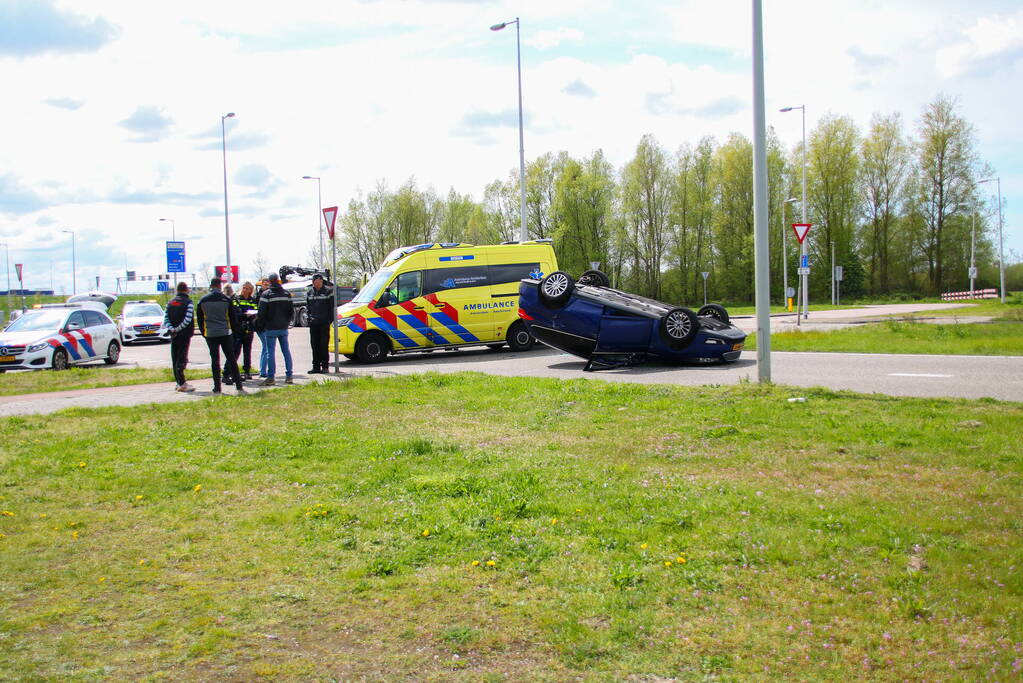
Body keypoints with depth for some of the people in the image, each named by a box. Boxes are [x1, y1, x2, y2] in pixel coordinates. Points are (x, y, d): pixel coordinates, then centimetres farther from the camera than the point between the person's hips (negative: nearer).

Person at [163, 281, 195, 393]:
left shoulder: (170, 302, 11)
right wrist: (178, 329, -11)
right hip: (185, 335, -5)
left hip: (174, 335, 5)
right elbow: (188, 319, -18)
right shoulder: (188, 302, -8)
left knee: (175, 358, 10)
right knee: (182, 358, -6)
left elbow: (166, 318, 2)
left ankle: (178, 382, 13)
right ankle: (181, 383, -11)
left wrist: (172, 329, -8)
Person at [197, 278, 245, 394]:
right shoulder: (226, 299, -3)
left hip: (210, 334, 1)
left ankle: (217, 388, 4)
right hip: (225, 333, -1)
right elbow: (233, 317, 1)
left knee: (215, 360, 5)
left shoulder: (203, 300, 2)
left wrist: (203, 332, 20)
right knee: (231, 359, 3)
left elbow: (200, 319, 10)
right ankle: (239, 386, -1)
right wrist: (234, 331, 13)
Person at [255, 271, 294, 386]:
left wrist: (259, 325, 2)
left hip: (271, 328, -5)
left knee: (271, 352, -3)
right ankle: (289, 376, 9)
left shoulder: (266, 294, -8)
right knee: (286, 351, 8)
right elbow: (290, 311, 13)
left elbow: (261, 313, -9)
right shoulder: (286, 293, 8)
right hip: (283, 327, 5)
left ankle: (270, 377, -5)